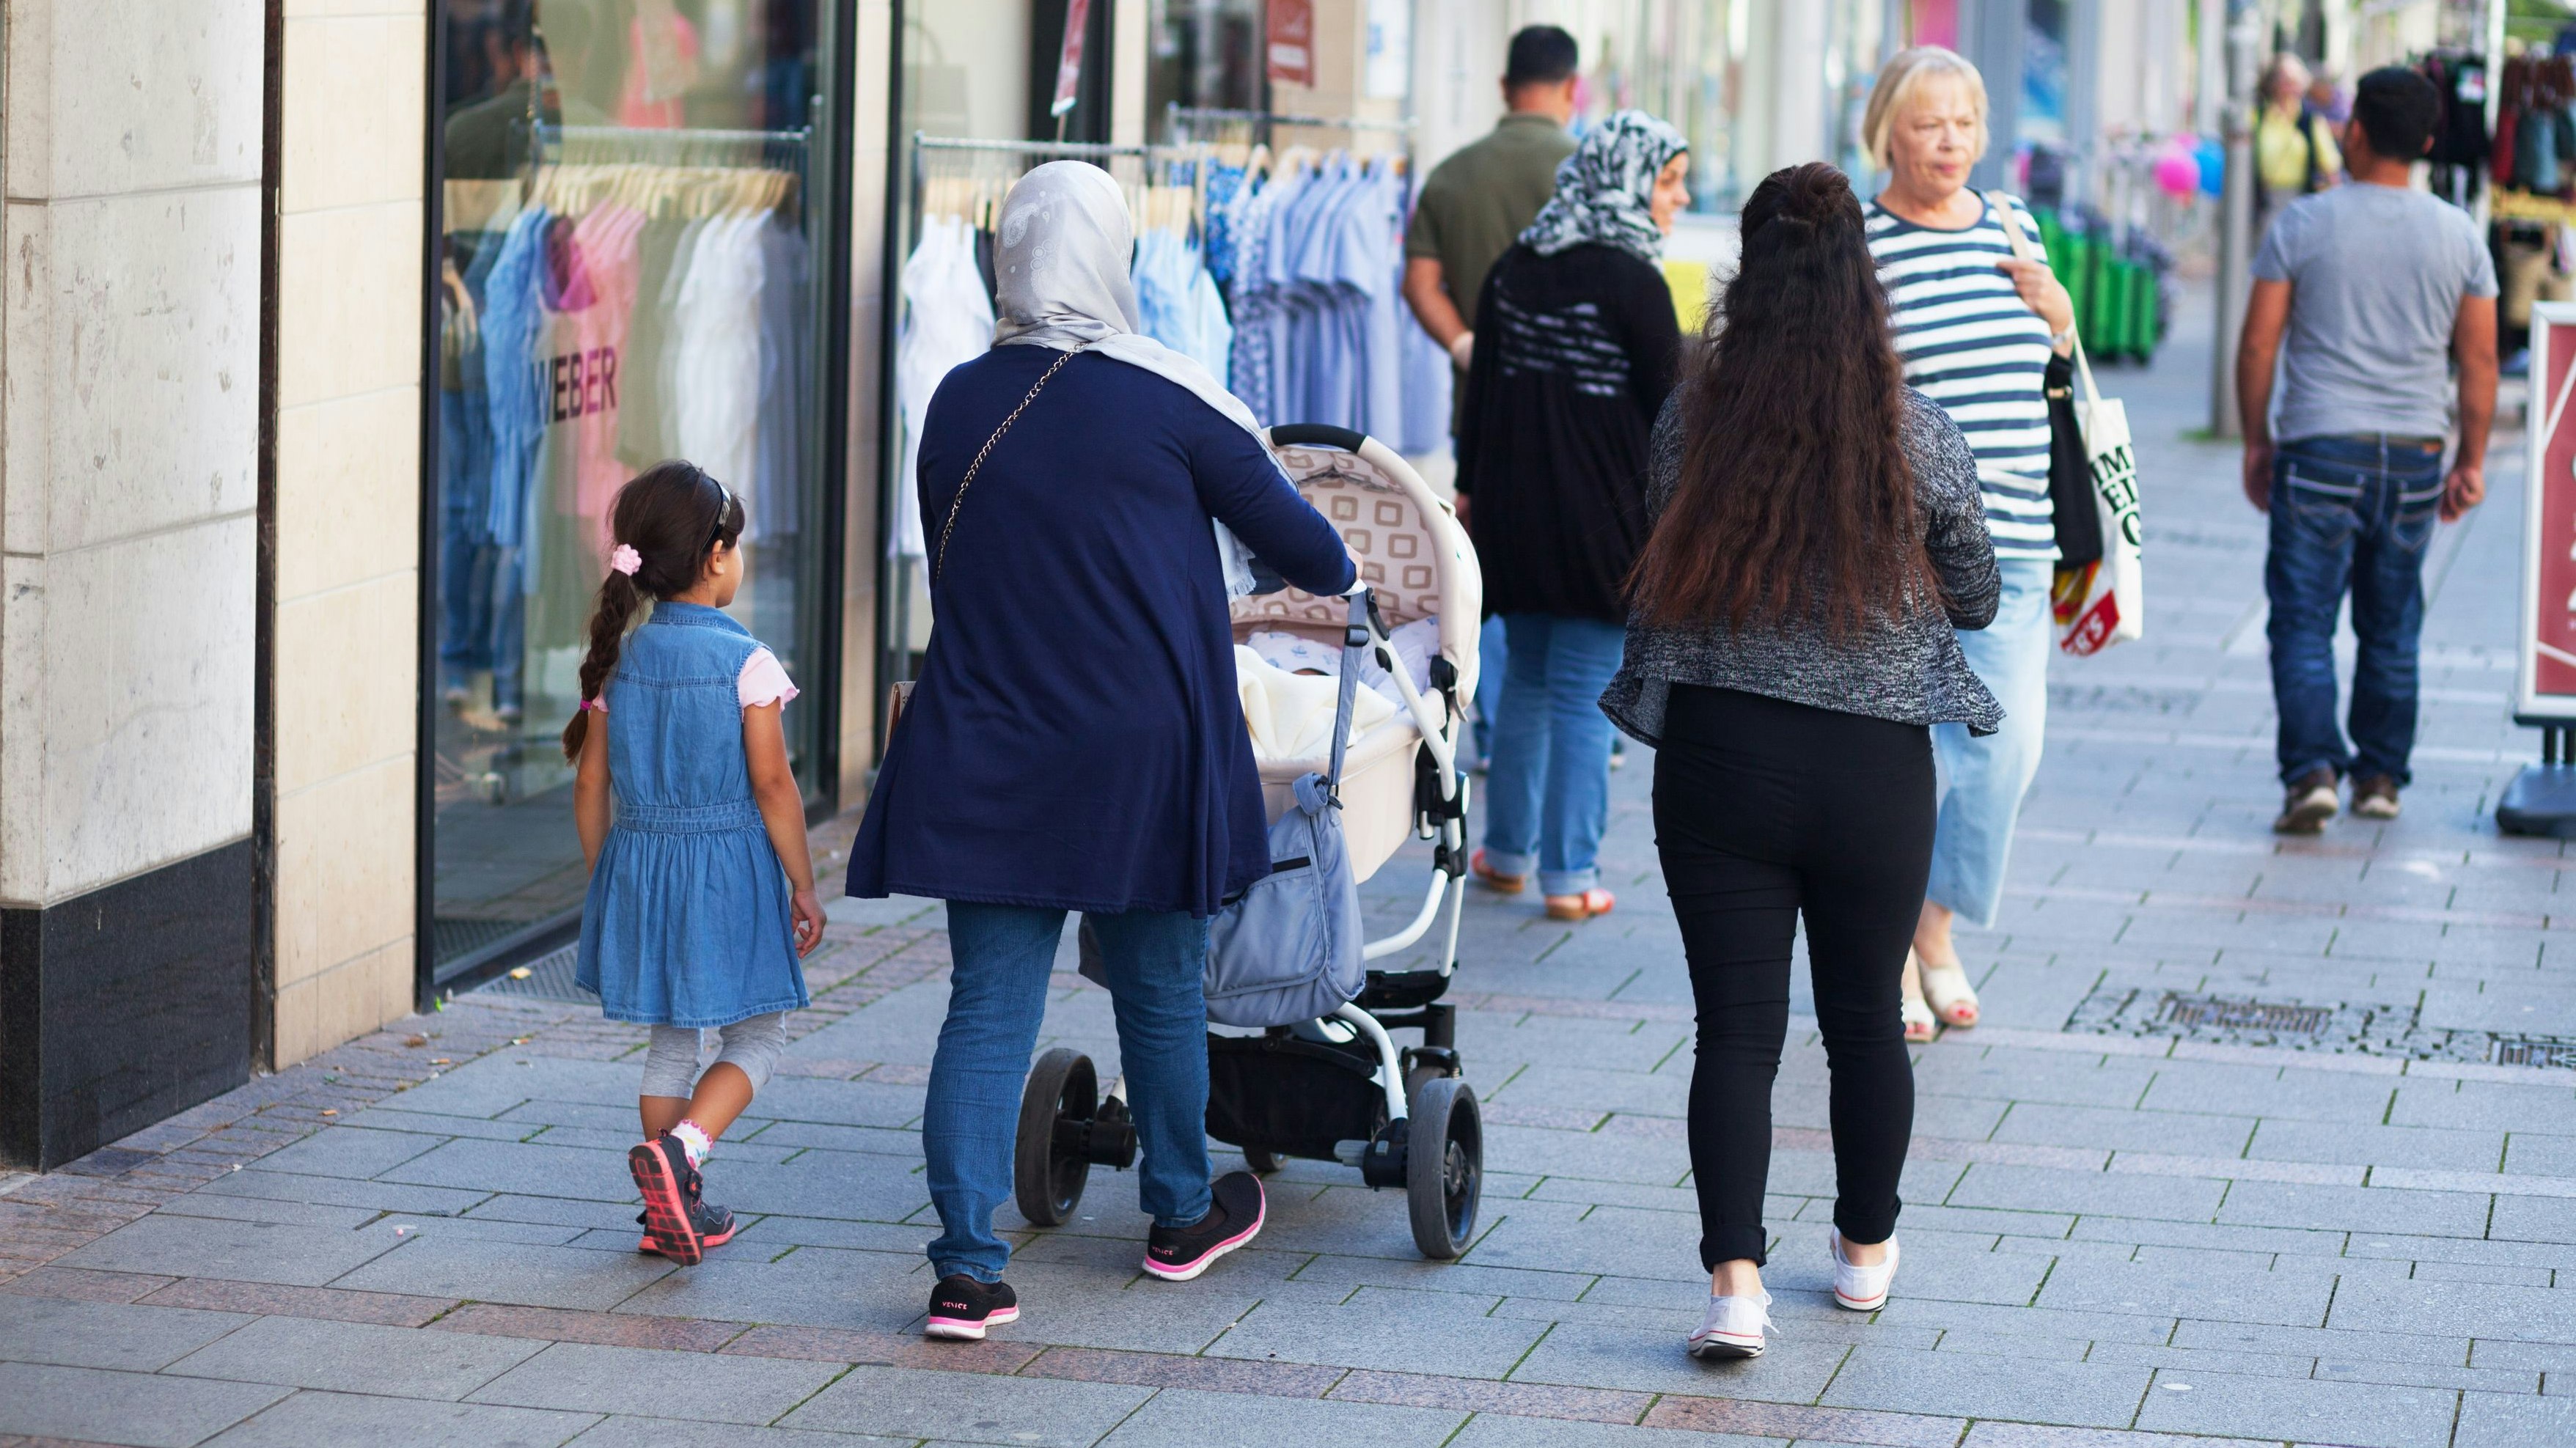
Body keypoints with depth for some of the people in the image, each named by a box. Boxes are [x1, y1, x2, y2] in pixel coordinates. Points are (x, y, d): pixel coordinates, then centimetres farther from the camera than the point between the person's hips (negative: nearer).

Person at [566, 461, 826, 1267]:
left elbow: (591, 785, 5)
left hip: (639, 866, 5)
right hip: (729, 868, -5)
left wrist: (603, 879, 17)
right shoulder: (746, 664, -12)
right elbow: (772, 786, -13)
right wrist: (803, 887, -5)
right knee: (757, 1038, 7)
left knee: (671, 1041, 16)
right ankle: (680, 1151, -16)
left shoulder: (620, 662, 1)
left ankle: (676, 1210, 19)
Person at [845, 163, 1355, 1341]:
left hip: (984, 756, 3)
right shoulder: (1168, 401, -9)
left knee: (988, 1007, 3)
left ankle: (966, 1267, -5)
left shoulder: (958, 405, 2)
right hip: (1139, 754, -3)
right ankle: (1181, 1218, 33)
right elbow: (1286, 535, 3)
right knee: (1160, 991, 15)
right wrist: (1337, 574, 26)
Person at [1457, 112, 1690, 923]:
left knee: (1526, 681, 18)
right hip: (1599, 516, -6)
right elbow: (1670, 406, -9)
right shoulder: (1631, 282, -13)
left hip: (1511, 511, 6)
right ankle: (1569, 877, 4)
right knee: (1584, 697, 1)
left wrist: (1469, 486, 18)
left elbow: (1482, 385, 11)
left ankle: (1508, 852, 25)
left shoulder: (1515, 269, 6)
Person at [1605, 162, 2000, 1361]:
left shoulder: (1690, 422, -6)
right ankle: (1866, 1251, 32)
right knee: (1865, 1018, 17)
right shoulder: (1922, 439, -8)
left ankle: (1735, 1282, -9)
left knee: (1737, 1027, 3)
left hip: (1717, 758, 0)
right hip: (1874, 766, 0)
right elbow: (1975, 601, 6)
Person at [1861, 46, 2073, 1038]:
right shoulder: (1858, 245, -7)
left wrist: (2061, 316, 4)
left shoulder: (2013, 230, 12)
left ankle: (1937, 930, 25)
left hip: (2015, 543, 6)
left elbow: (2053, 377, 23)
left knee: (2007, 745, 6)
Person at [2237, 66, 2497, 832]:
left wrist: (2256, 441, 8)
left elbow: (2257, 345, -3)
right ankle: (2380, 777, 20)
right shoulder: (2458, 236, 3)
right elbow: (2479, 360, 5)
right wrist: (2471, 461, 13)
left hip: (2320, 452, -3)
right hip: (2414, 455, 3)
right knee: (2392, 628, 14)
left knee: (2303, 623, -1)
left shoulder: (2304, 224, -4)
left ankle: (2311, 770, -15)